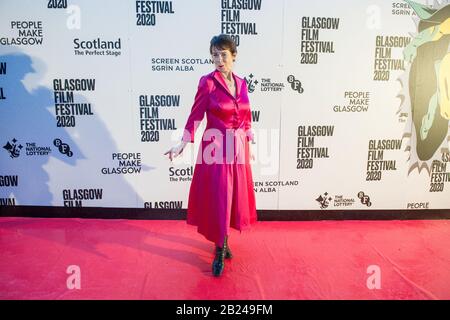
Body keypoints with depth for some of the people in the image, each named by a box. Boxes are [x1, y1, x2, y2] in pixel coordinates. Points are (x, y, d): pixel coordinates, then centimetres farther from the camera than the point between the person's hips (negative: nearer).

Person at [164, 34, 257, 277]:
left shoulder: (241, 83, 7)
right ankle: (220, 249, 18)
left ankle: (223, 240, 33)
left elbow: (247, 118, 13)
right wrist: (182, 144, -18)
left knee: (234, 196, 14)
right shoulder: (207, 82, -8)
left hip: (238, 148, 6)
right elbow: (195, 117, -8)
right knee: (216, 198, 1)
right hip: (216, 148, -5)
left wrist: (250, 145, 14)